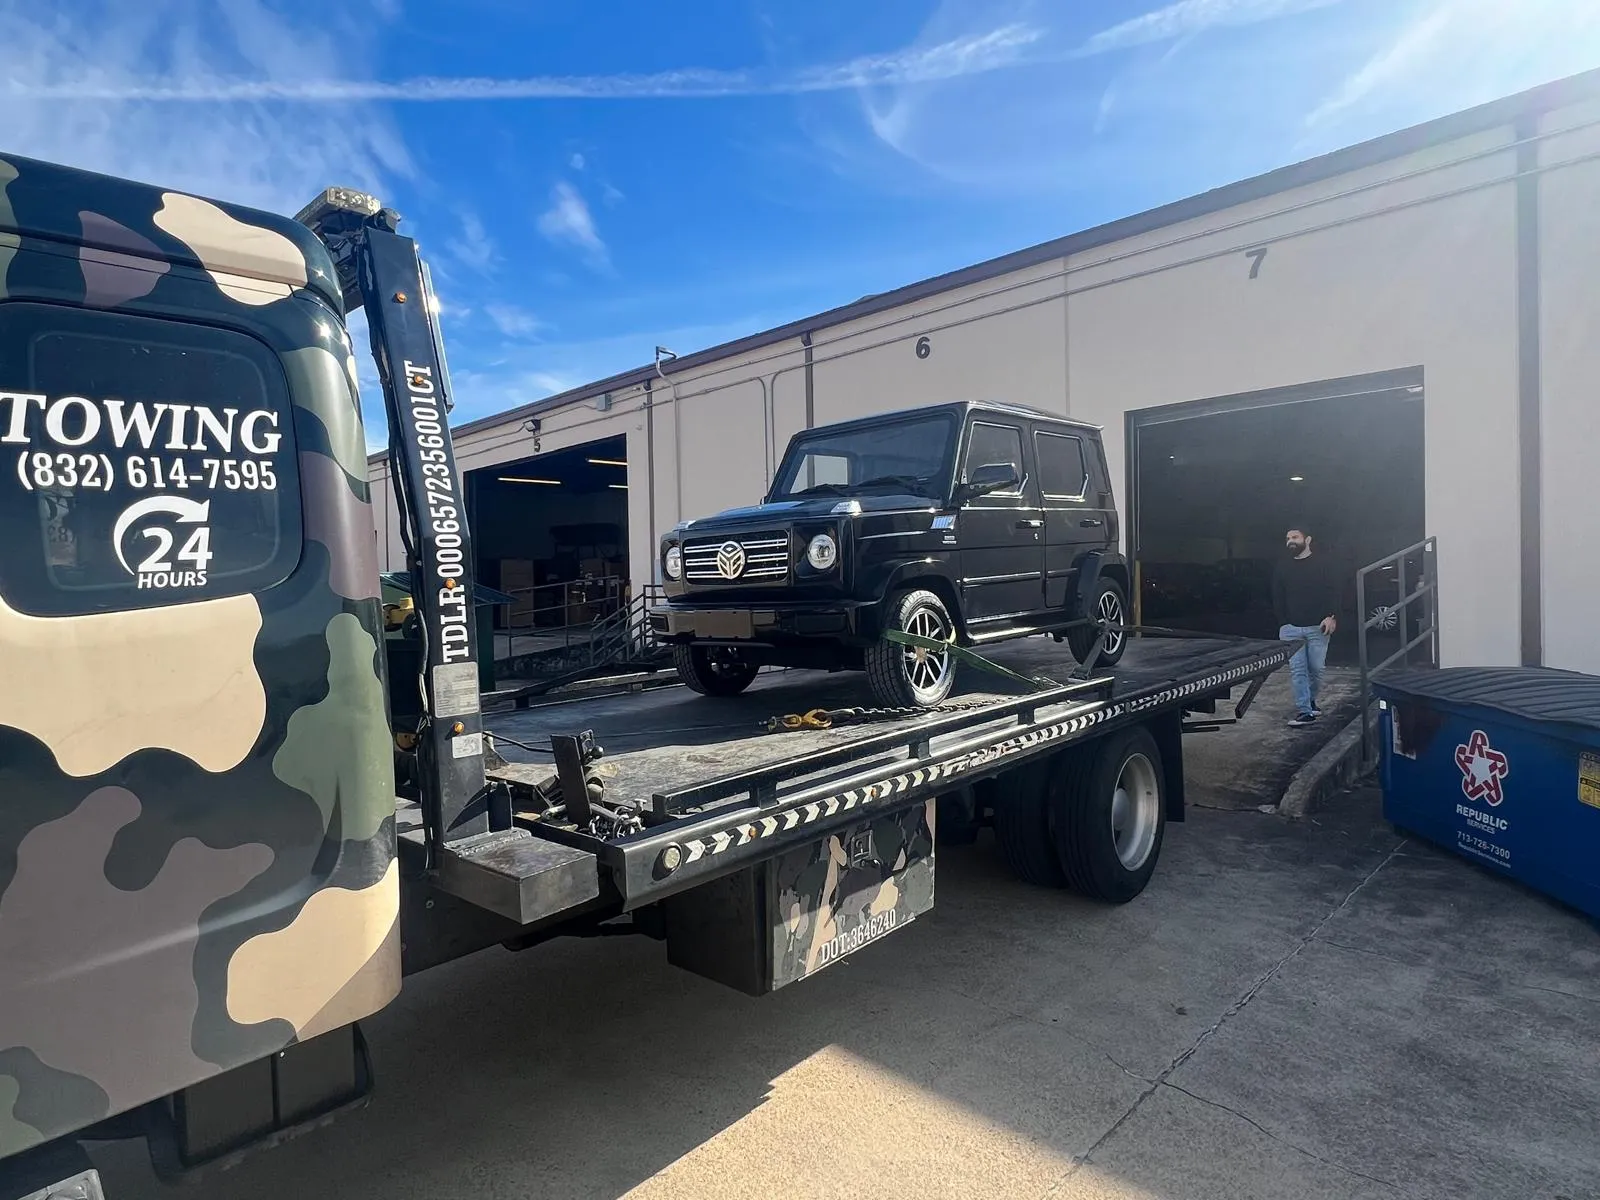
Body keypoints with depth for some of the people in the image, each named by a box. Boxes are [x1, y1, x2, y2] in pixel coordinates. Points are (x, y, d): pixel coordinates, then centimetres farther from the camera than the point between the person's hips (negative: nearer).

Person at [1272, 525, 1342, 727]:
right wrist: (1282, 623, 6)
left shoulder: (1325, 563, 4)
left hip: (1318, 626, -2)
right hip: (1291, 628, 2)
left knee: (1316, 668, 4)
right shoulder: (1282, 569, 12)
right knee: (1297, 670, -4)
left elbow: (1334, 591, -2)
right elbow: (1277, 599, 14)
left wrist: (1331, 616, -13)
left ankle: (1310, 701, 26)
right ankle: (1305, 711, -3)